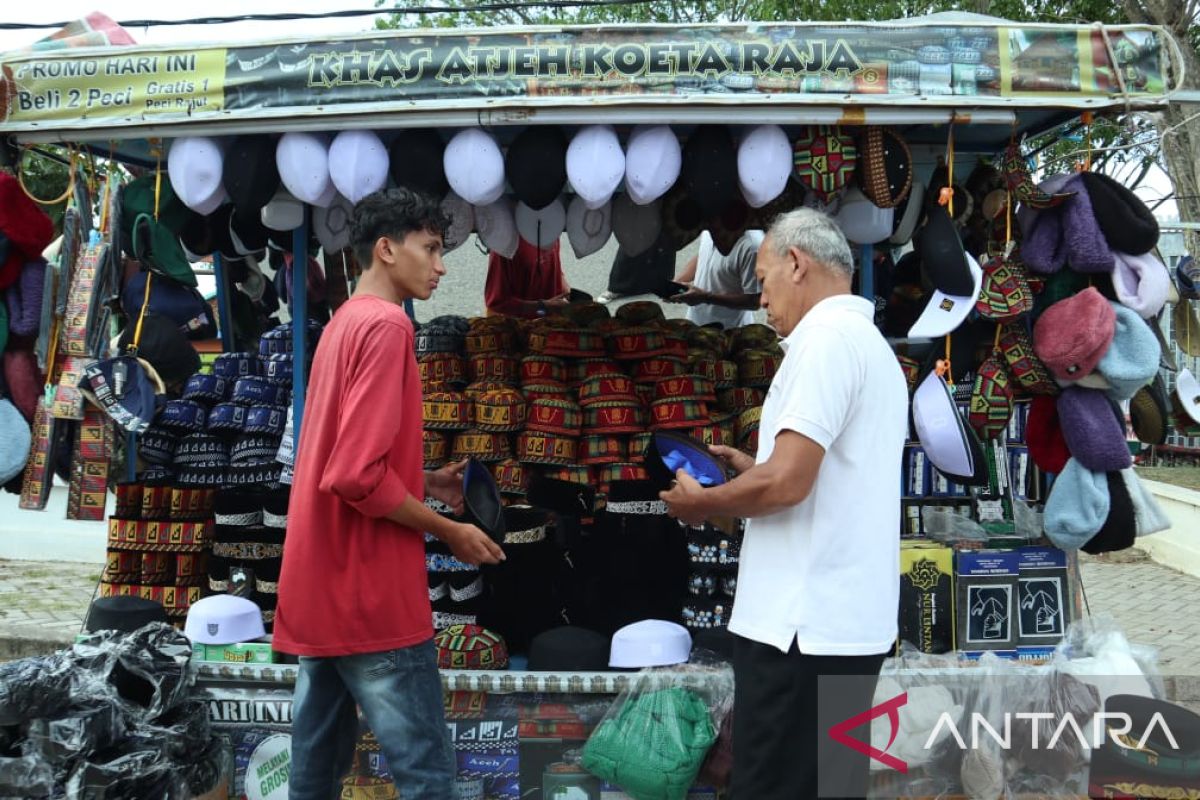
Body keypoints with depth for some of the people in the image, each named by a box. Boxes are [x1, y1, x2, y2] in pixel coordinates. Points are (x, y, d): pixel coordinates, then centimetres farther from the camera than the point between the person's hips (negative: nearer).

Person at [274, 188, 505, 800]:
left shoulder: (343, 324, 16)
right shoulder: (386, 325, -14)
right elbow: (358, 476, -23)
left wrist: (427, 483, 12)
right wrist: (449, 531, -12)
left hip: (321, 588, 10)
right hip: (368, 593, -10)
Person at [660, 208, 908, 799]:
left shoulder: (826, 336, -13)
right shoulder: (873, 345, 18)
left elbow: (786, 483, -20)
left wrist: (700, 502, -5)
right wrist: (751, 469, 17)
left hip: (803, 623, -10)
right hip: (852, 620, 10)